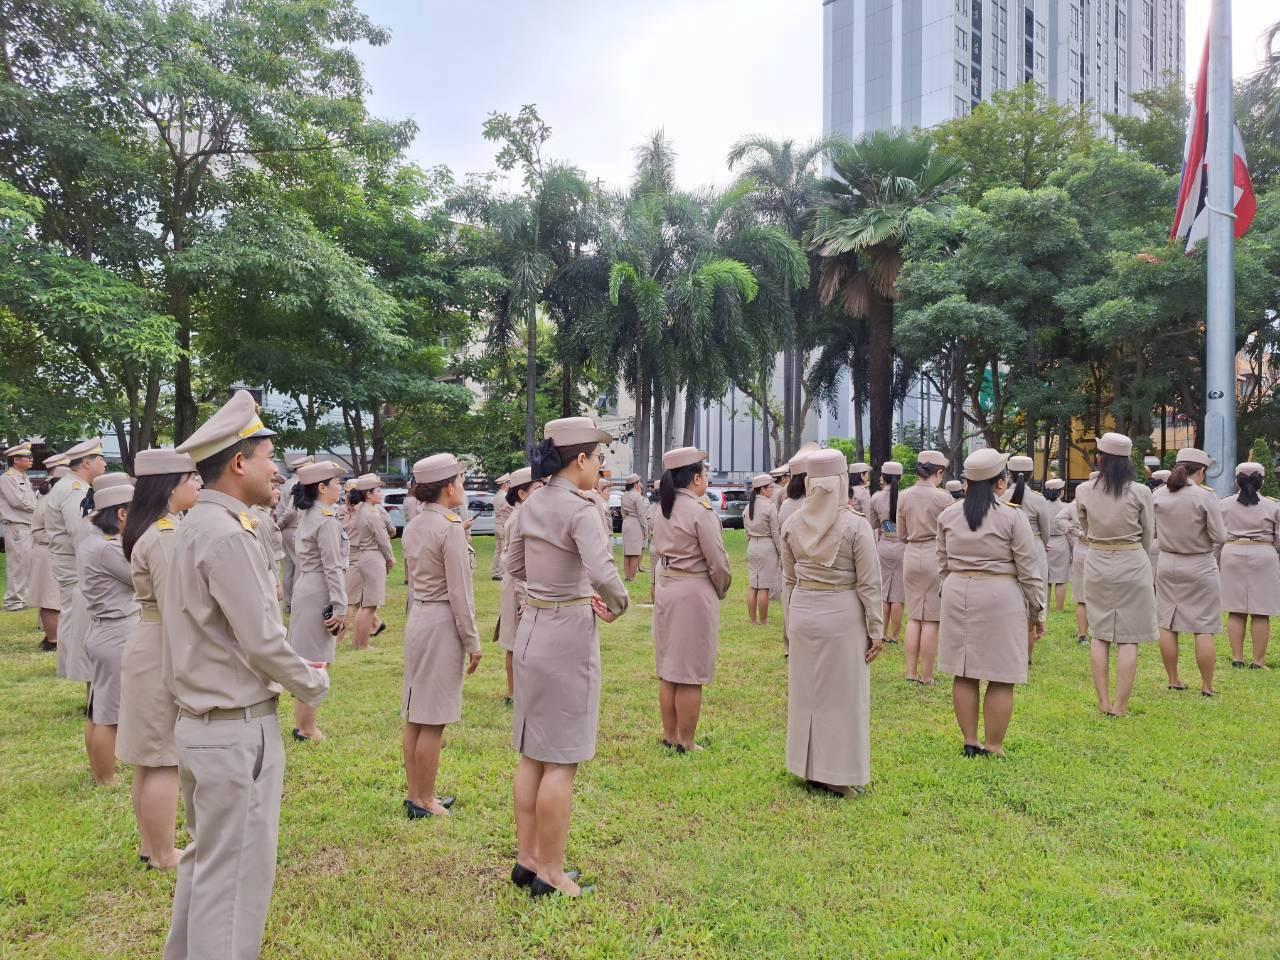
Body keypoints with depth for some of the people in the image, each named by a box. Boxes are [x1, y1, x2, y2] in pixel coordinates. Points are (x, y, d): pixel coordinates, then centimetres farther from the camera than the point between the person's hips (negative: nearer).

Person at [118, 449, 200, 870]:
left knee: (149, 758, 18)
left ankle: (149, 844, 30)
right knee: (165, 760, 1)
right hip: (166, 656, -10)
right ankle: (164, 855, 13)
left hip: (150, 651, 10)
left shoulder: (154, 529, 10)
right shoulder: (167, 536, -22)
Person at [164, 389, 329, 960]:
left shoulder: (194, 527, 9)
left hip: (200, 720, 10)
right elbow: (262, 641, -21)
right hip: (238, 729, -10)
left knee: (205, 861, 22)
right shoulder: (227, 536, -21)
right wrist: (314, 684, -6)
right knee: (237, 873, 2)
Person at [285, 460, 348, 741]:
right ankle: (307, 729, 7)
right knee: (316, 664, -1)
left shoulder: (306, 517, 12)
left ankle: (301, 723, 26)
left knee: (307, 664, 16)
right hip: (320, 596, -10)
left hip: (305, 592, 10)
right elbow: (333, 568, -19)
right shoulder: (326, 520, -16)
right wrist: (340, 607, -17)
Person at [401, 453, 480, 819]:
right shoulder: (450, 527, -16)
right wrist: (472, 641, -11)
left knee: (415, 716, 15)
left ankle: (415, 795, 25)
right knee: (433, 721, 1)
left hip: (417, 618, 9)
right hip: (443, 623, -9)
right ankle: (424, 802, 11)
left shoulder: (413, 527, 9)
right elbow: (459, 591, -16)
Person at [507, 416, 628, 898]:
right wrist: (618, 606, -10)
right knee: (562, 760, 3)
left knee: (532, 753, 16)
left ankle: (526, 858, 28)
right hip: (568, 634, -8)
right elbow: (603, 574, -31)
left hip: (531, 628, 8)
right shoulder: (579, 509, -18)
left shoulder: (531, 504, 6)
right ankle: (550, 873, 14)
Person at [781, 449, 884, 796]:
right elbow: (869, 584, -10)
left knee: (806, 690, 16)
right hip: (843, 614, -4)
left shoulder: (793, 524, -2)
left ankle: (808, 769, 28)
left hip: (804, 611, 4)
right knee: (843, 693, 8)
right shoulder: (855, 524, -13)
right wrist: (876, 630, -4)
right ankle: (841, 776, 17)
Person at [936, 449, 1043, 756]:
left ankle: (970, 742, 20)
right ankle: (993, 748, 10)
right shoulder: (1012, 516, -9)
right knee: (1001, 679, 5)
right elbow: (1028, 569, -5)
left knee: (964, 674, 12)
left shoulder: (948, 515, 4)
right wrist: (1035, 610, 5)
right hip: (1000, 596, -5)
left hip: (957, 593, 5)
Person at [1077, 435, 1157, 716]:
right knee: (1128, 638, 3)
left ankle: (1103, 702, 12)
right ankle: (1119, 705, 4)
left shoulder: (1083, 491, -3)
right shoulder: (1140, 492, -8)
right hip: (1132, 565, -2)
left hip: (1097, 564, 2)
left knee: (1099, 635, 10)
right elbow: (1147, 535, 3)